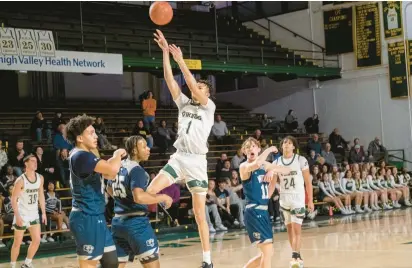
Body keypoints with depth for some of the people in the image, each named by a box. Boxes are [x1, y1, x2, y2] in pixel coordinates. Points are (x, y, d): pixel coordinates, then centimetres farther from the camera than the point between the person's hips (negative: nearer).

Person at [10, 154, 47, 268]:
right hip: (22, 215, -6)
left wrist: (43, 213, 8)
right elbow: (13, 199, -16)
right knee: (18, 242, 1)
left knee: (37, 240, 4)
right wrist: (17, 216, -22)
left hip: (34, 214, 6)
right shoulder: (20, 180, -17)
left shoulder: (40, 178, 2)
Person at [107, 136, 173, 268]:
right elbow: (139, 197, -29)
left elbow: (109, 189, 27)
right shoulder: (137, 170, -15)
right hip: (136, 223, -8)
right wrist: (163, 198, -17)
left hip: (117, 222, 8)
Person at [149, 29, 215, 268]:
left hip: (197, 162, -4)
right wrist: (165, 52, -4)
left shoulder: (209, 107, 0)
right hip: (178, 158, 4)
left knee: (200, 214, 0)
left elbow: (193, 86, -16)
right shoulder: (184, 103, 12)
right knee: (149, 192, -17)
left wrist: (181, 61, -17)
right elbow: (170, 79, 4)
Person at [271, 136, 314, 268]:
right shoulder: (276, 162, 4)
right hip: (284, 199, 4)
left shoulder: (301, 160, -5)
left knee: (296, 229, -11)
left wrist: (310, 200, -4)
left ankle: (296, 257, -13)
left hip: (298, 198, -4)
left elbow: (308, 182, -2)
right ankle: (297, 256, 18)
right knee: (289, 228, 9)